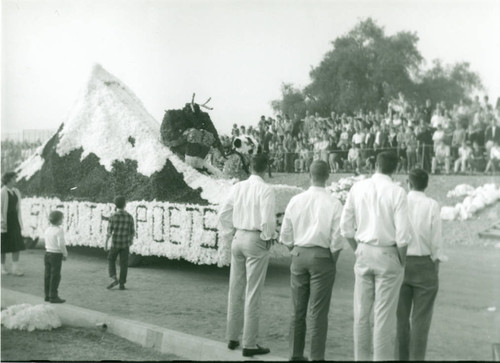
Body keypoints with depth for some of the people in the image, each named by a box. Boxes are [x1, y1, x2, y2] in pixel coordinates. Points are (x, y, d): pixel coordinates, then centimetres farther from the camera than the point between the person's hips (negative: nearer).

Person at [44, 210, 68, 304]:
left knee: (48, 275, 13)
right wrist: (65, 254, -9)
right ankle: (53, 297, 2)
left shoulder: (47, 229, 8)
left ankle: (47, 295, 20)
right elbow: (61, 244, -23)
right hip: (56, 255, -8)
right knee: (55, 276, -1)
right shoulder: (59, 230, -17)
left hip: (47, 253, 8)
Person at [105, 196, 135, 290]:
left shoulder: (113, 217, -11)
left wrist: (105, 243, 0)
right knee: (124, 264, 7)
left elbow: (109, 231, -11)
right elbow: (132, 232, 2)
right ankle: (122, 284, 5)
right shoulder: (130, 217, -3)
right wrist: (131, 239, 22)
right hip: (125, 244, 2)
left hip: (115, 243, -2)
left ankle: (114, 279, -2)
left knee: (111, 261, 16)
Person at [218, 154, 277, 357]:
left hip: (238, 238, 6)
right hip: (256, 241, -6)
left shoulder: (238, 187, 4)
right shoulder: (265, 189, -13)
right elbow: (267, 219, -19)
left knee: (235, 291, 15)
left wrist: (228, 235, 15)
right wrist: (268, 238, -3)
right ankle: (249, 344, 5)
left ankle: (232, 338, 26)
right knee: (253, 294, 0)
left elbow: (223, 213, 6)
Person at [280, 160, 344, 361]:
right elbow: (337, 239, -10)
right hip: (322, 257, -3)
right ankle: (316, 357, 8)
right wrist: (332, 261, 5)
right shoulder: (333, 204, -11)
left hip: (298, 255, 3)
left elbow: (285, 235, 3)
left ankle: (296, 354, 22)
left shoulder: (295, 201, -2)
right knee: (318, 313, 4)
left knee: (297, 310, 13)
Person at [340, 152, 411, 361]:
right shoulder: (397, 193, -11)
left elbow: (345, 226, 3)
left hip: (363, 253, 4)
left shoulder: (358, 188, 0)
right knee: (384, 315, 4)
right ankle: (382, 357, 10)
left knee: (361, 312, 12)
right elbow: (402, 235, -13)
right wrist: (402, 261, 2)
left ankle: (361, 357, 21)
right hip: (387, 256, -3)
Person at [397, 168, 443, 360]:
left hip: (401, 262, 2)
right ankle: (417, 357, 6)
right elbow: (436, 239, -8)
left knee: (401, 315, 13)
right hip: (425, 263, -2)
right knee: (421, 317, 5)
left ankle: (401, 356, 19)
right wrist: (436, 262, 7)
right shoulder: (432, 206, -9)